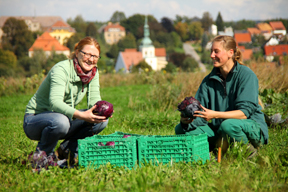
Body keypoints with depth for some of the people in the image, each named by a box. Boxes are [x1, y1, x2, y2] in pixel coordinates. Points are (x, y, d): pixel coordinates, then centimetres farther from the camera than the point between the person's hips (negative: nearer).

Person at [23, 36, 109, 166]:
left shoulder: (93, 72, 0)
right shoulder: (61, 69, -23)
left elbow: (95, 101, -6)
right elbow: (55, 102, -35)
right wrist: (81, 115, -48)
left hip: (66, 118, 7)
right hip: (35, 119, -7)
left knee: (102, 120, -12)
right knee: (60, 121, -40)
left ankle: (67, 149, 2)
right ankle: (43, 154, -11)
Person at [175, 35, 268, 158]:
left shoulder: (246, 75, -11)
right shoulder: (209, 80, 5)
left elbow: (244, 113, -21)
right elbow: (198, 113, -1)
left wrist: (215, 115, -33)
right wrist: (186, 119, -25)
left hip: (252, 130, -5)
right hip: (220, 130, 5)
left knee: (228, 125, -39)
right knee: (181, 129, -9)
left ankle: (248, 151, -11)